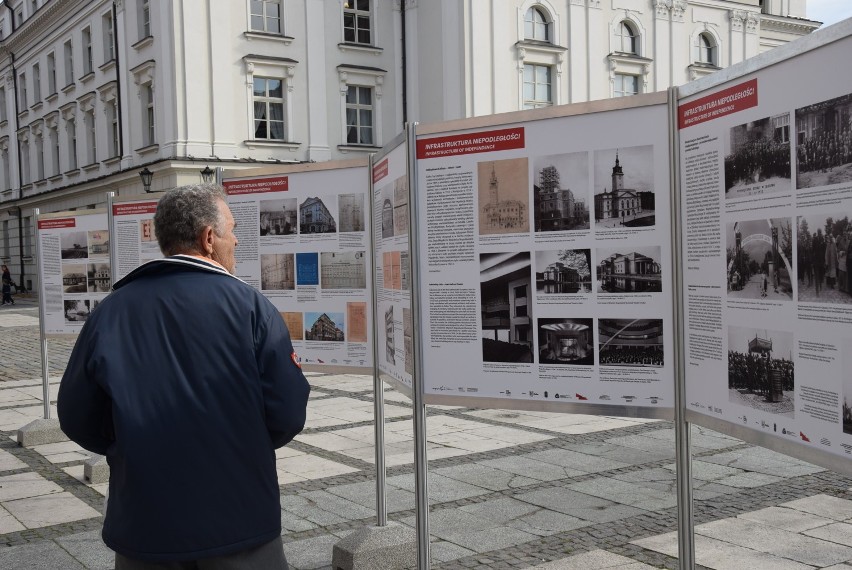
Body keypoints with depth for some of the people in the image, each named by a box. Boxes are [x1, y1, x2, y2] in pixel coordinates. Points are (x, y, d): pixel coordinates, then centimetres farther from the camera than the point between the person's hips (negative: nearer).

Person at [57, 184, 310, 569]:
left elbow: (77, 420, 1)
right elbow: (288, 414, -11)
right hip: (240, 524, -2)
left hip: (143, 531, 3)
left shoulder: (109, 312, -5)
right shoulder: (251, 306, -11)